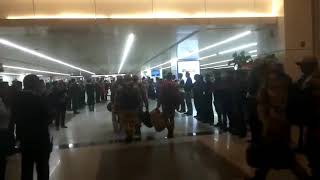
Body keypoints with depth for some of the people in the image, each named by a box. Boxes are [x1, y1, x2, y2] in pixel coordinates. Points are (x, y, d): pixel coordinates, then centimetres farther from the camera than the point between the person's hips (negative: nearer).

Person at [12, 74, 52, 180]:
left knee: (26, 169, 17)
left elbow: (14, 118, 6)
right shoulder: (40, 99, -21)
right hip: (40, 139, -5)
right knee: (42, 168, 11)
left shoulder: (17, 99, -4)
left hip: (24, 139, 5)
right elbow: (47, 119, -16)